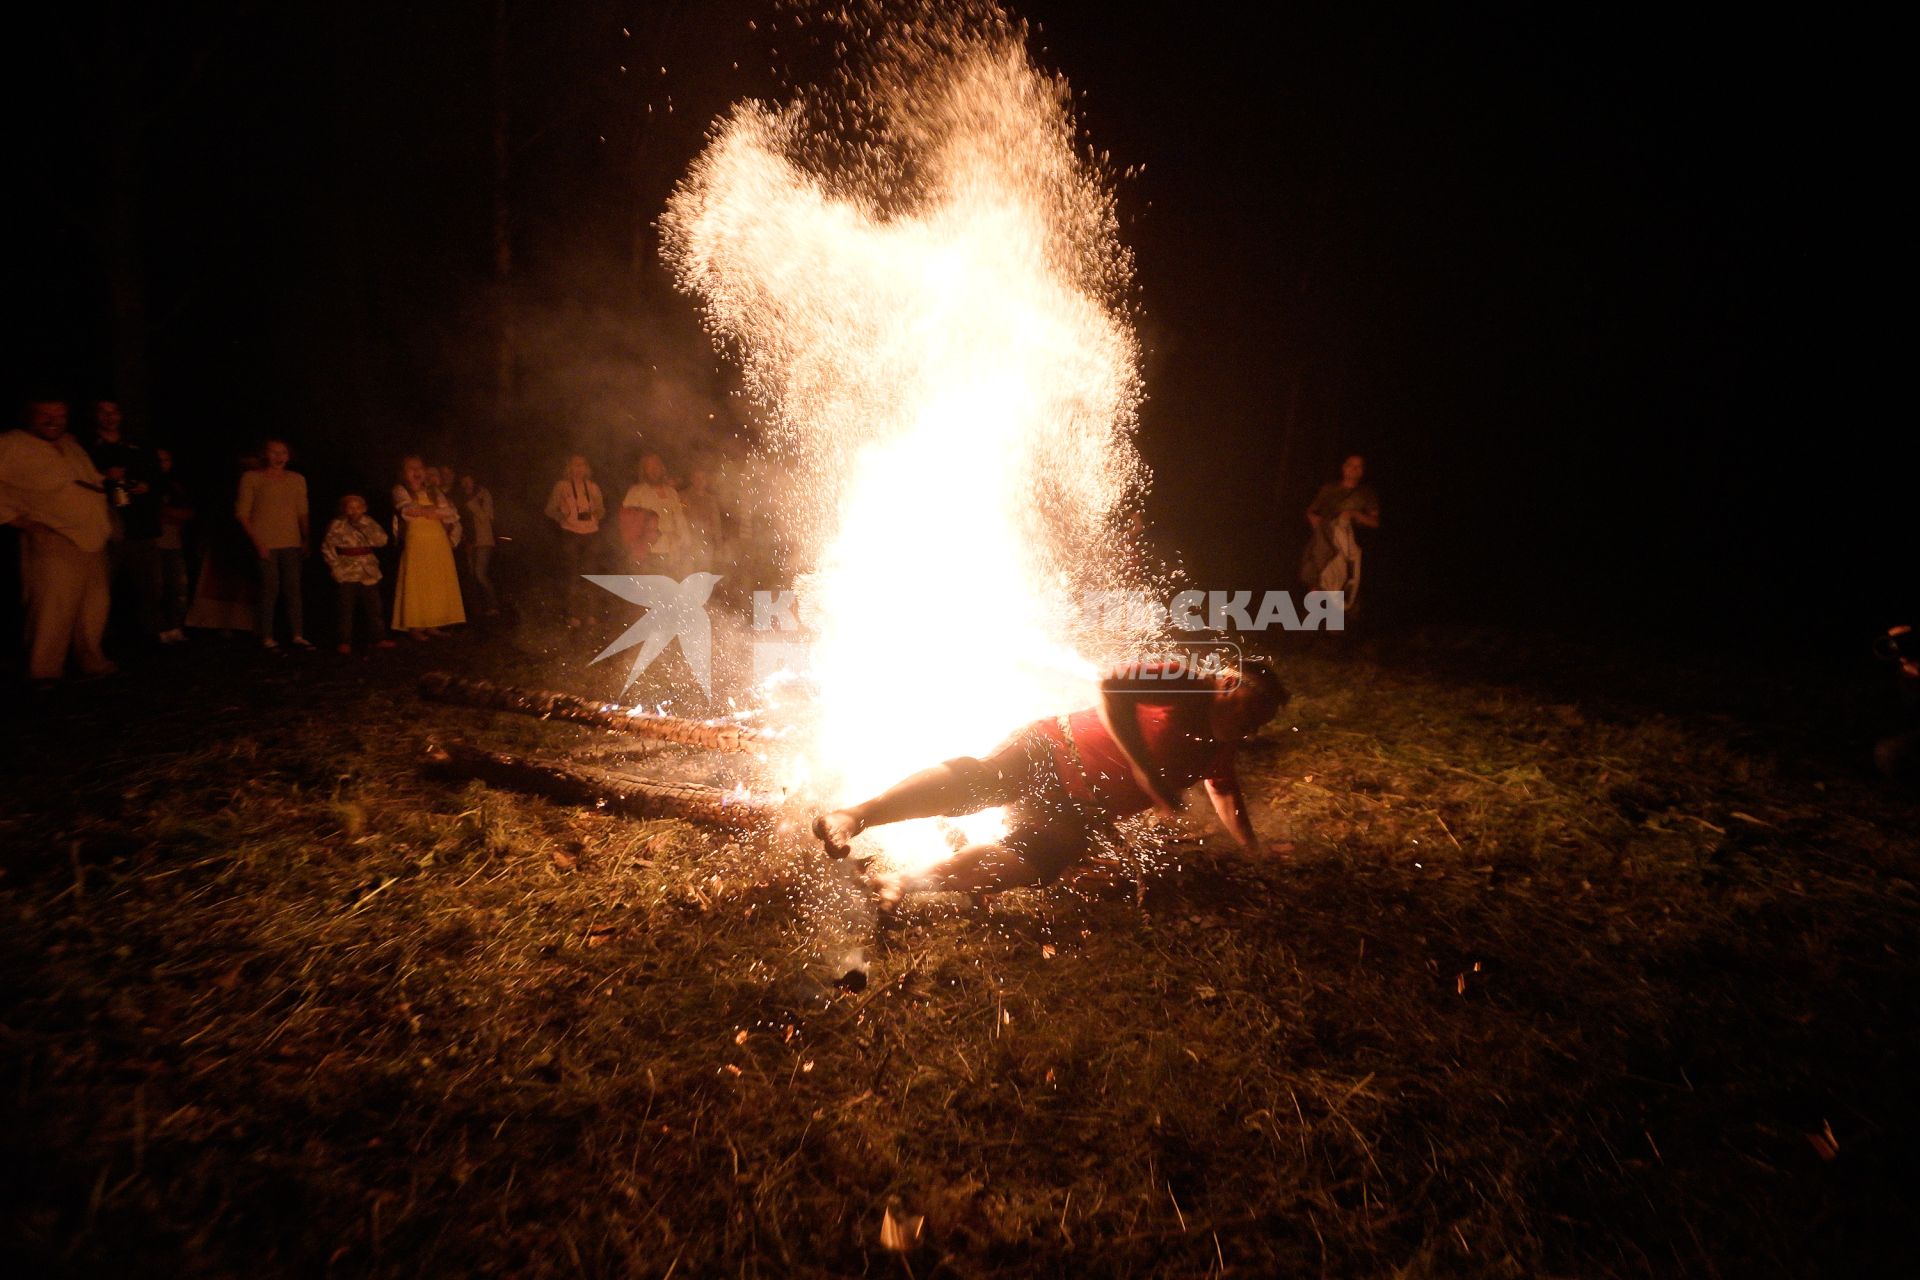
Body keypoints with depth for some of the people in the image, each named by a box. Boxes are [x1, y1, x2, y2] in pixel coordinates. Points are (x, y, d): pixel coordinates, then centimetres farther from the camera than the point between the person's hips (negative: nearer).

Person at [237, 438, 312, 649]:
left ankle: (298, 636, 5)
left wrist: (306, 540, 9)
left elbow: (302, 513, 16)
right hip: (265, 544, -3)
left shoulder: (297, 479, 13)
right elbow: (242, 514, -2)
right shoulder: (252, 478, 0)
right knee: (270, 589, -4)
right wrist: (257, 541, -10)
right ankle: (267, 638, 2)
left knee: (293, 589, 2)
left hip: (292, 543, 4)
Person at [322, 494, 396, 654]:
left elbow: (382, 540, -9)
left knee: (373, 607, 8)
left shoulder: (369, 523, 5)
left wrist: (364, 526, -15)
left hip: (368, 572, 3)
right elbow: (327, 547, -1)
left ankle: (379, 639, 15)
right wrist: (335, 567, -7)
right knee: (347, 609, 1)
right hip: (347, 573, -3)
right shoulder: (337, 525, -4)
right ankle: (345, 642, 7)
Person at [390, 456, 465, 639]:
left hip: (439, 543, 4)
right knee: (416, 586, -5)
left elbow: (451, 513, 7)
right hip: (416, 543, -4)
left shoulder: (433, 491, 16)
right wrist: (436, 510, -4)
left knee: (438, 585, 2)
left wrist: (424, 510, -3)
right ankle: (415, 627, -3)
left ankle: (432, 625, 8)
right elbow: (408, 510, -13)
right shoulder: (400, 490, 4)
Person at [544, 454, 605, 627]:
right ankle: (573, 615, 1)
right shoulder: (561, 486, 3)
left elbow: (601, 510, 20)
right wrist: (561, 516, -12)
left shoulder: (593, 487, 12)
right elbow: (550, 509, 6)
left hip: (591, 535, 3)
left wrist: (597, 514, -2)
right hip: (571, 535, -3)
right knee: (573, 575, -4)